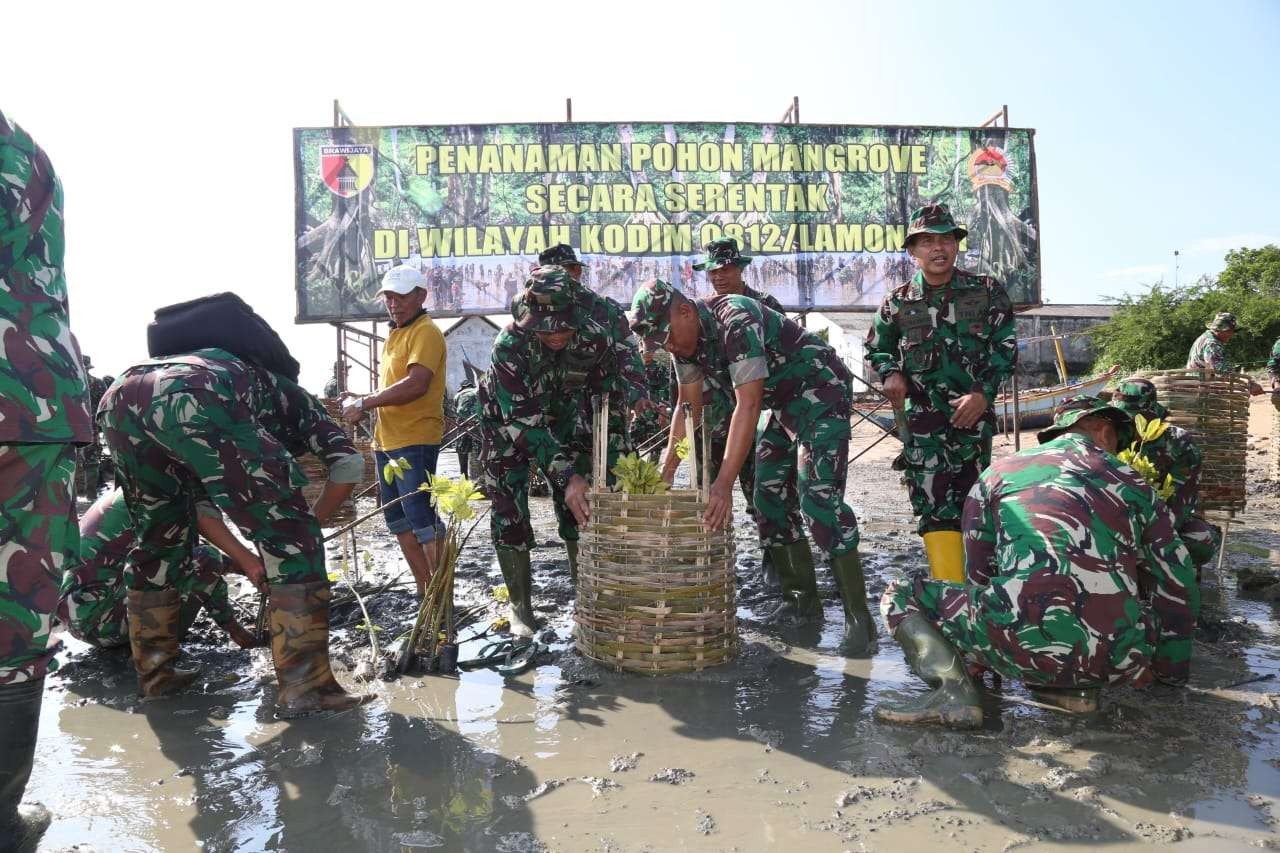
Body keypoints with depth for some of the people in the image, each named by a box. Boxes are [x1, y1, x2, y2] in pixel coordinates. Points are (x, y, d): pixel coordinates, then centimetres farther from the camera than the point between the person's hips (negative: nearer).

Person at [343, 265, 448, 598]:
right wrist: (362, 402, 6)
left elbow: (416, 384, -23)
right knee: (397, 518, 13)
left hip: (415, 440, -10)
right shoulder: (395, 333, 19)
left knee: (420, 516, -10)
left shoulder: (426, 332, -10)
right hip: (387, 440, 10)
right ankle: (424, 590, 23)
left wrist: (365, 403, -16)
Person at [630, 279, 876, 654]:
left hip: (822, 393, -9)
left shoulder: (735, 321, -30)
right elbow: (689, 407, 4)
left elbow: (747, 405, -35)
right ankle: (803, 600, 15)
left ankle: (858, 615, -14)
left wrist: (724, 483, -39)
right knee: (769, 497, 5)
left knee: (818, 498, -19)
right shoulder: (686, 339, -3)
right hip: (783, 405, 9)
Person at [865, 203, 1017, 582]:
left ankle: (973, 577, 25)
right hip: (923, 416, -1)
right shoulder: (898, 302, 2)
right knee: (937, 506, -11)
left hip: (975, 411, 1)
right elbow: (876, 349, 16)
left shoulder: (987, 292, 2)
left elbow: (1004, 348, 3)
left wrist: (982, 393, -11)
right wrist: (891, 374, -5)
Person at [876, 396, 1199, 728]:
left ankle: (953, 687, -8)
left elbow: (977, 575, 19)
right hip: (1116, 660, 3)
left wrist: (989, 659, 35)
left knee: (900, 594, 18)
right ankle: (1075, 687, 12)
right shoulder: (1132, 482, 18)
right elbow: (1180, 587, 22)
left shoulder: (999, 472, 16)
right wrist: (1171, 670, 39)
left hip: (1023, 644, -2)